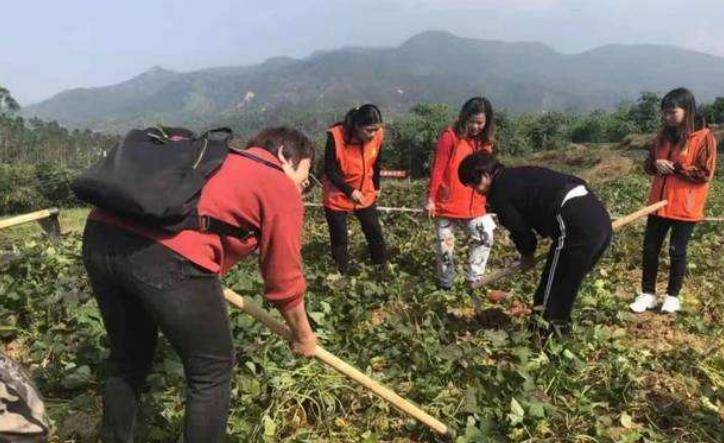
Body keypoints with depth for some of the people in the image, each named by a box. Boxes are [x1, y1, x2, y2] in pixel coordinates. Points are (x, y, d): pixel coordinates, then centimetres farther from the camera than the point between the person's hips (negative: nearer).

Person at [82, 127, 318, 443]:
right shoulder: (281, 187, 11)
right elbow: (284, 280, 13)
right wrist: (303, 336, 29)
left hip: (100, 236, 9)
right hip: (167, 256, -8)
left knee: (128, 358, 29)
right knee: (212, 370, 14)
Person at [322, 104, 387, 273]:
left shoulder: (378, 135, -14)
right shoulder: (336, 136, -27)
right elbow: (330, 171, -20)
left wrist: (376, 187, 16)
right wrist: (349, 191, -29)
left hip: (365, 194, 4)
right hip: (337, 196, -3)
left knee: (375, 233, 11)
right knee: (339, 237, 8)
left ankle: (382, 267, 31)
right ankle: (341, 273, 25)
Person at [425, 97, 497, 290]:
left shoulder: (485, 141, 7)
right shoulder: (450, 136, -10)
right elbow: (437, 170, -11)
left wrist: (487, 200, 8)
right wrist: (430, 199, -12)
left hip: (474, 205, 5)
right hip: (448, 203, -4)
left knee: (485, 237, -3)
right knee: (445, 244, 6)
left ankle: (474, 280, 11)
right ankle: (445, 283, 26)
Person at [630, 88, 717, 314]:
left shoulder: (704, 137, -10)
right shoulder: (664, 135, 8)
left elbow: (705, 174, -14)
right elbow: (648, 165, 14)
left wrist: (675, 167, -18)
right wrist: (656, 164, -7)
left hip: (685, 208, -5)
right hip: (659, 203, 6)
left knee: (677, 251, 6)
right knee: (650, 248, 7)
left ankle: (673, 295, 22)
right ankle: (648, 293, 20)